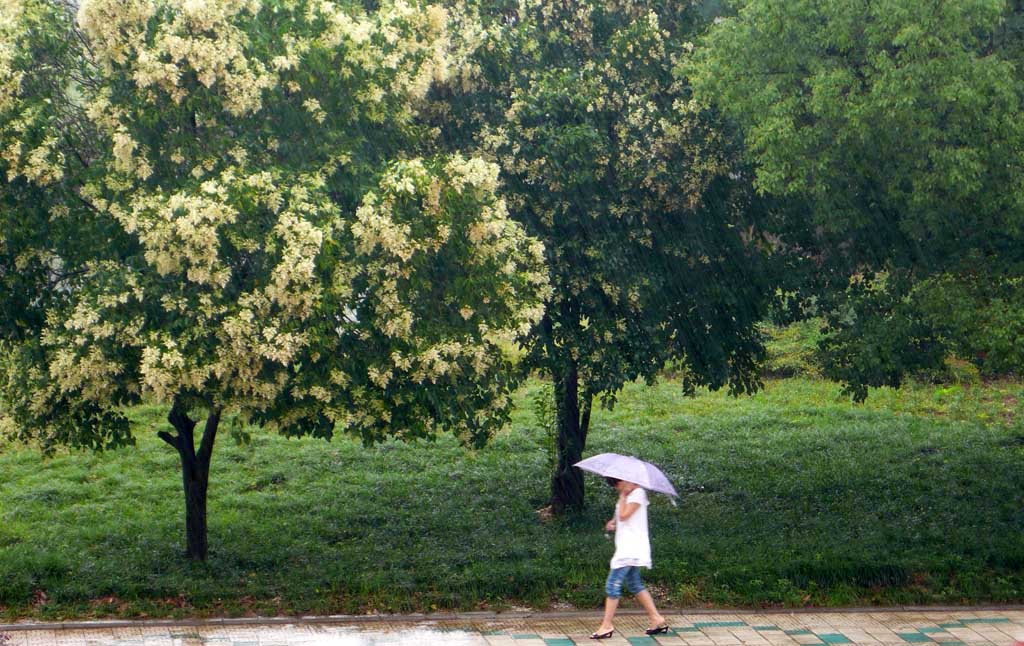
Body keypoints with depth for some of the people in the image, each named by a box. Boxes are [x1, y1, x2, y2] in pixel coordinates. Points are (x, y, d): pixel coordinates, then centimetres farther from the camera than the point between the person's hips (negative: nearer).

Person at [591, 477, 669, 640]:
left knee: (613, 585, -9)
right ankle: (657, 619, 17)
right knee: (634, 585, 14)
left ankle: (607, 626, -5)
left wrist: (623, 496, -11)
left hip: (632, 547, -10)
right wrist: (612, 522, 4)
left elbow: (623, 515, -20)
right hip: (627, 547, 10)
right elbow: (620, 516, 23)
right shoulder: (627, 495, 15)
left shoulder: (638, 493, -12)